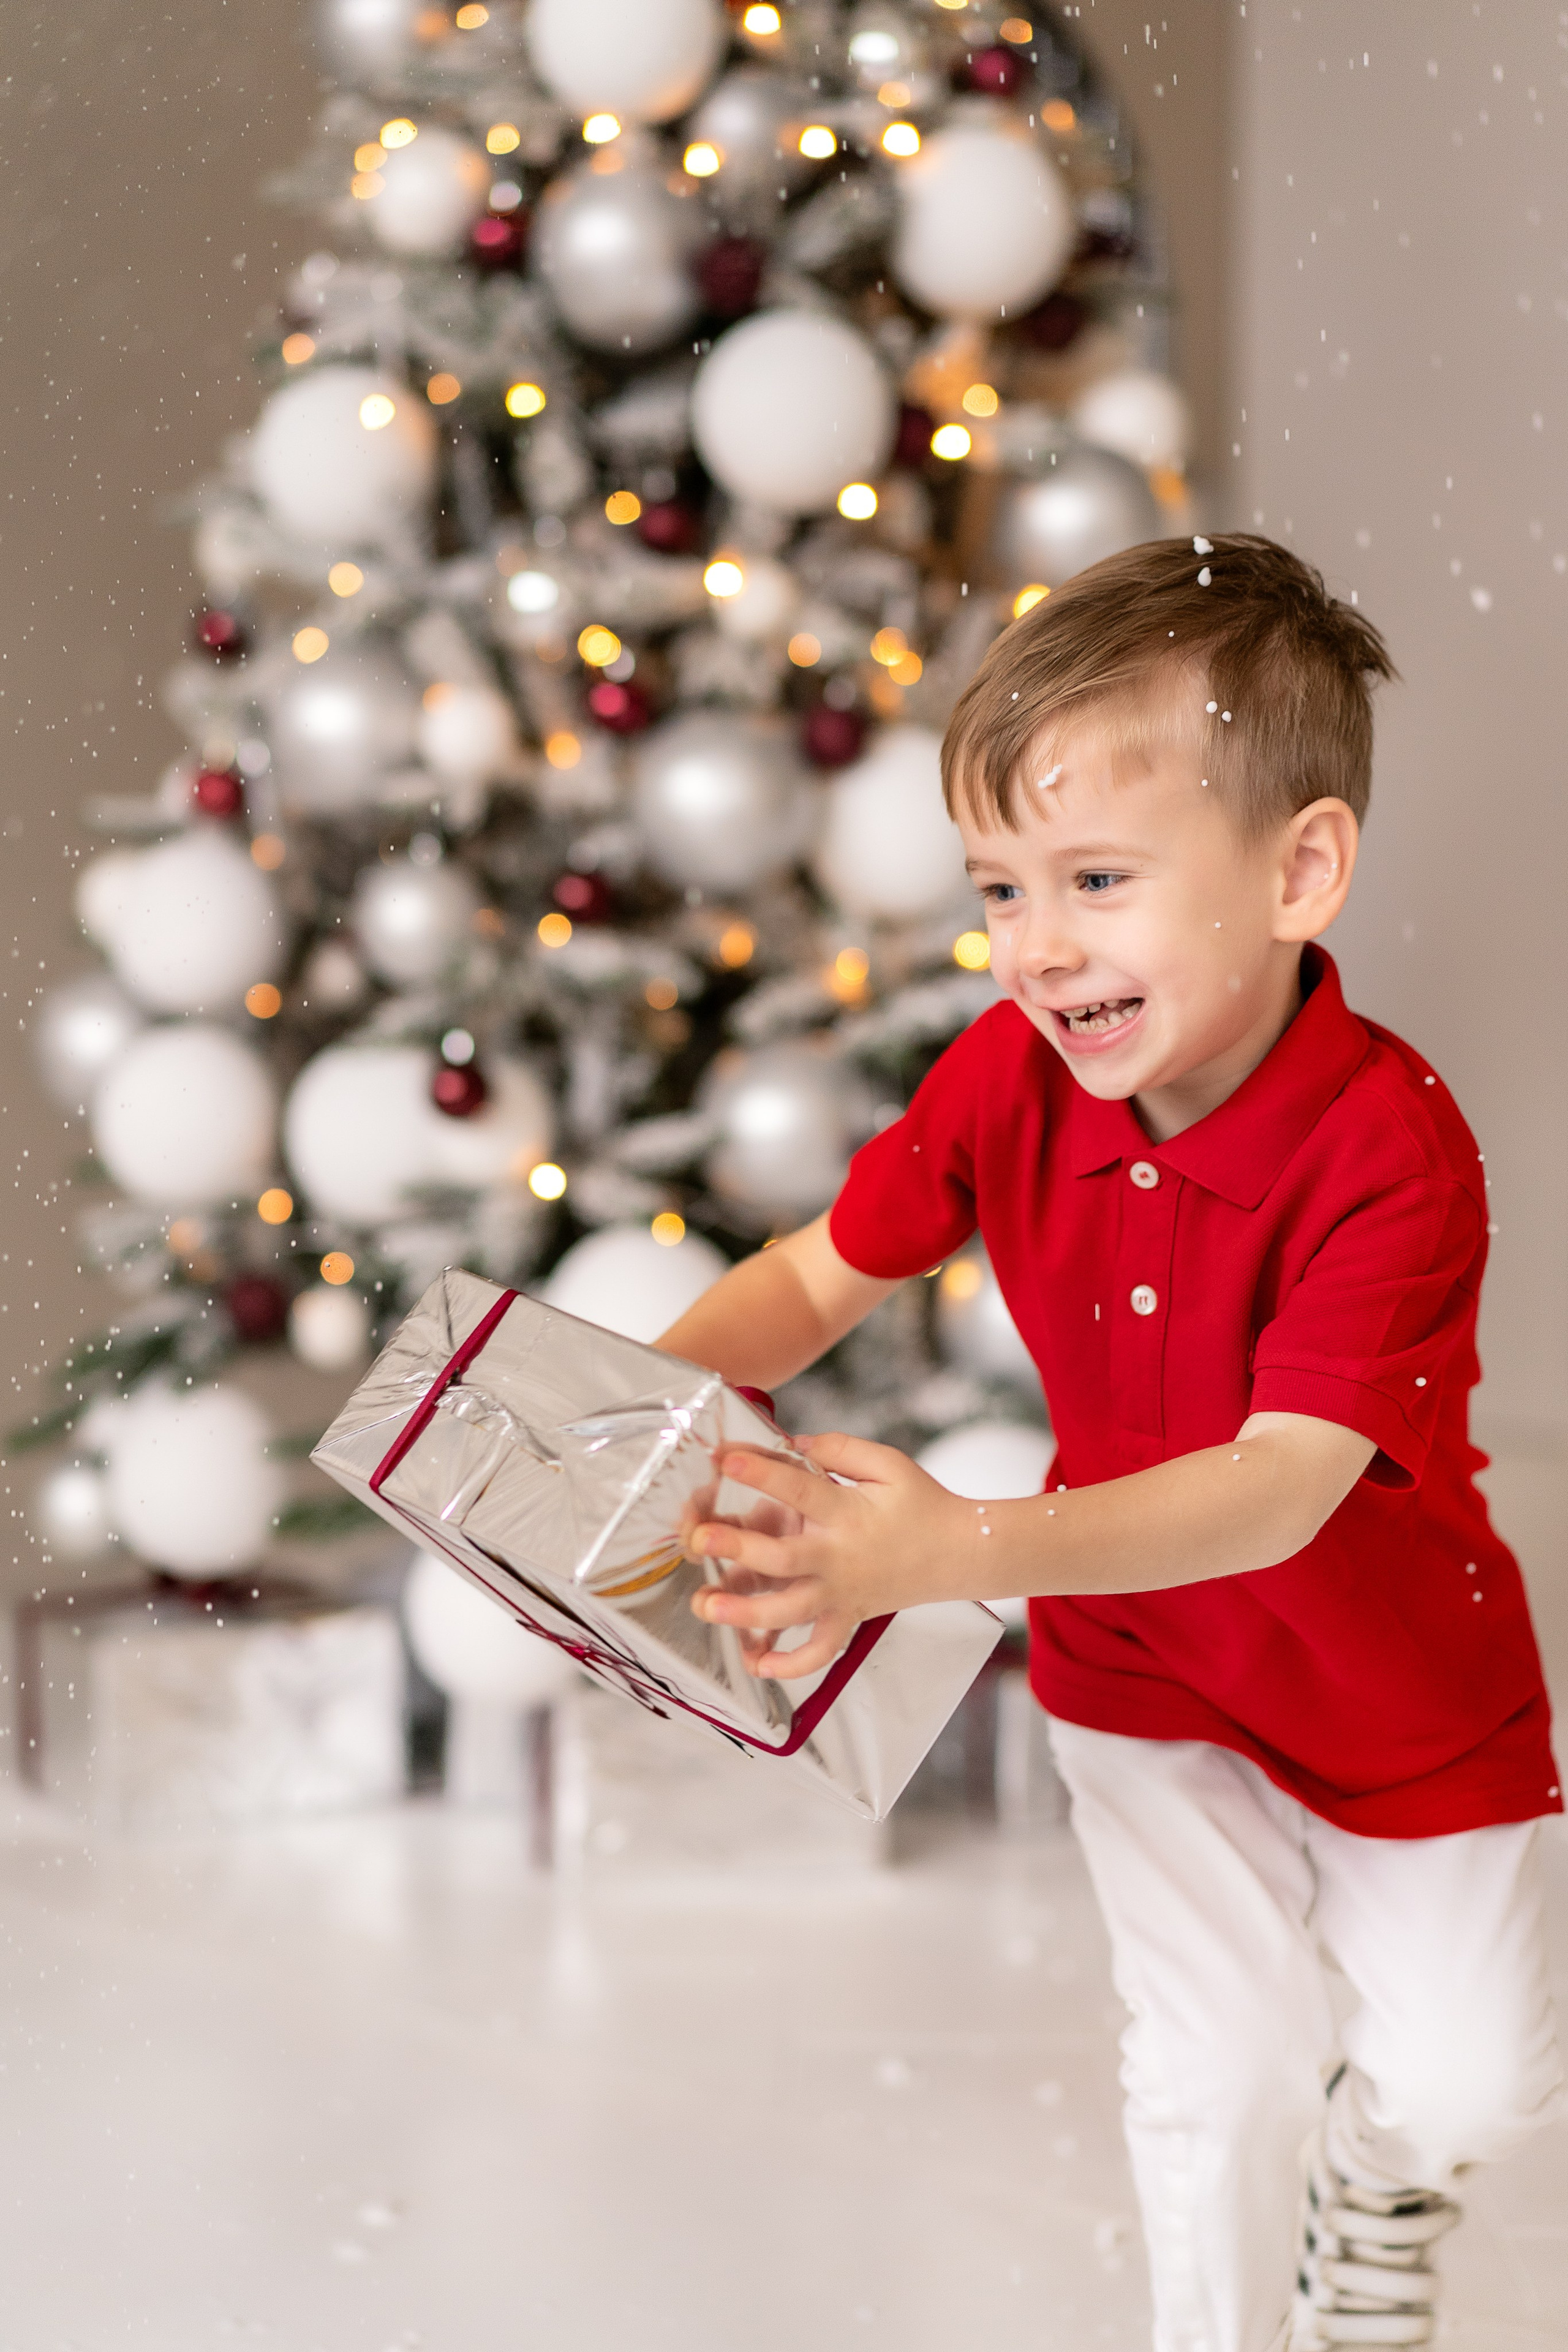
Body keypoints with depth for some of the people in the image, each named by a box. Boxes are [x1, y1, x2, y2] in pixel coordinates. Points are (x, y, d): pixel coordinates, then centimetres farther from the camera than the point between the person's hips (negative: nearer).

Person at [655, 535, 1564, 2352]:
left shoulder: (1390, 1149, -35)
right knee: (1215, 2067, 3)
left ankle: (1375, 2149, 44)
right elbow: (819, 1276, -6)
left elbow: (1281, 1489, -43)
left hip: (1389, 1681, -2)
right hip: (1137, 1666, 2)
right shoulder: (1010, 1076, -19)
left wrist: (966, 1549, -56)